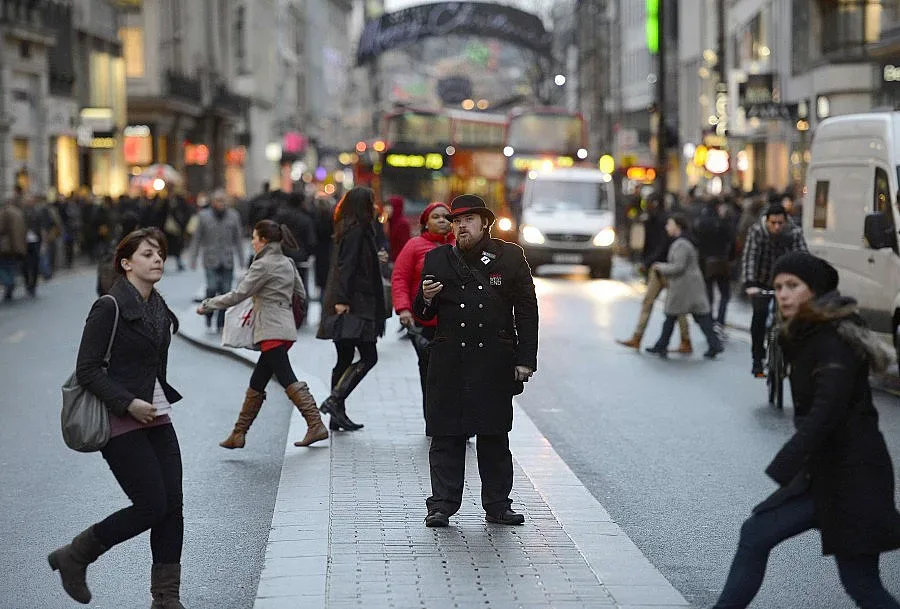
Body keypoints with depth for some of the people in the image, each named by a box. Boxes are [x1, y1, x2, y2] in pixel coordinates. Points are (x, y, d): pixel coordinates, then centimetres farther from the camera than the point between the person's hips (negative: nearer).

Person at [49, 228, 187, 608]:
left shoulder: (158, 306, 12)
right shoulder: (110, 307, -12)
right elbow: (87, 370, -15)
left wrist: (162, 400, 17)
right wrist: (128, 403, -21)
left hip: (157, 419, 8)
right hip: (122, 424, -8)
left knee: (172, 507, 2)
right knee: (152, 506, -9)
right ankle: (74, 557, 11)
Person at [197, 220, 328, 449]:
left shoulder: (263, 265, -11)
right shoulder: (288, 263, 14)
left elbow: (238, 295, -10)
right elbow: (301, 294, 20)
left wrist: (206, 305, 0)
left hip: (272, 332, -9)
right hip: (285, 329, 9)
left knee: (288, 381, -12)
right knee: (256, 383, 13)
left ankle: (316, 425, -17)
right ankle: (238, 434, 19)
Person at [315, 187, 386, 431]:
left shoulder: (350, 229, 18)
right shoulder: (356, 230, -12)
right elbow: (345, 267, -19)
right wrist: (342, 300, -24)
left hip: (346, 304, 10)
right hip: (353, 305, -10)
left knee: (345, 359, 10)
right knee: (368, 357, -9)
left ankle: (338, 415, 12)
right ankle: (334, 400, -16)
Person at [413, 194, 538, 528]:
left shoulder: (510, 256, 5)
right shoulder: (437, 259, 7)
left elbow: (527, 310, 5)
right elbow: (422, 315, 12)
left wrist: (525, 359, -1)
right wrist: (426, 299, -12)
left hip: (496, 362, 0)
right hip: (449, 362, 1)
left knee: (495, 437, 6)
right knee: (446, 437, 0)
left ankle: (497, 505, 15)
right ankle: (442, 505, 6)